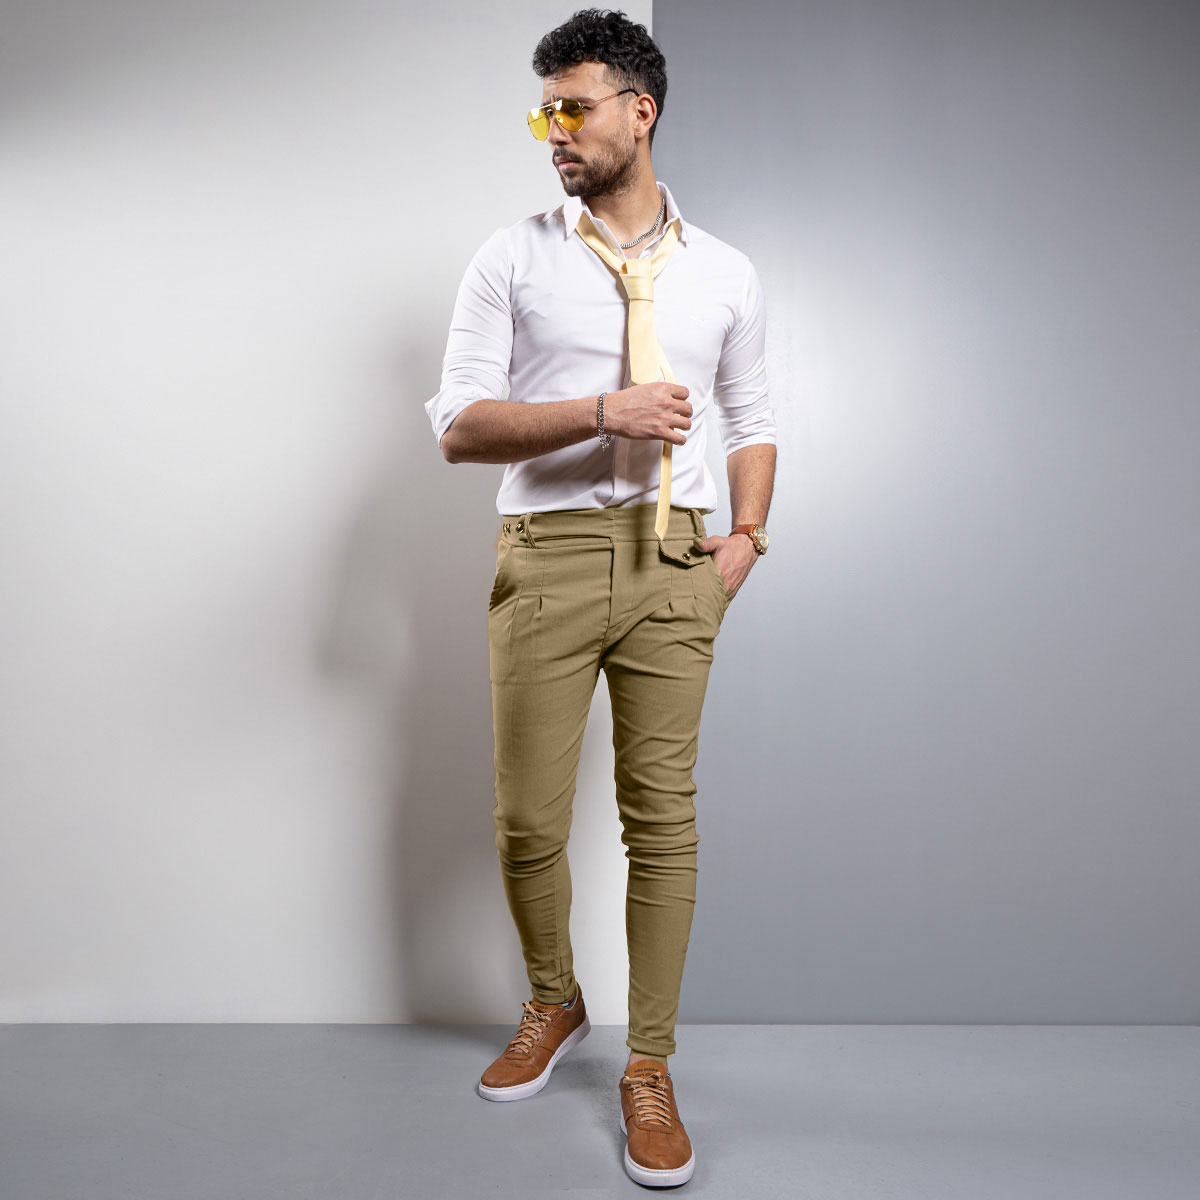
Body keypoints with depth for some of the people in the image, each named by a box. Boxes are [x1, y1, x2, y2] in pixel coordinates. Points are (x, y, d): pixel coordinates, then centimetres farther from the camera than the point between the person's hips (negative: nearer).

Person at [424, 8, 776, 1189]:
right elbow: (458, 424, -2)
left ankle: (648, 1067, 19)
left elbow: (751, 421, 20)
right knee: (527, 819, 4)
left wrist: (749, 533, 3)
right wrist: (603, 411, -14)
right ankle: (552, 1003, 33)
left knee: (663, 820, 3)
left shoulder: (724, 273, 14)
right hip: (549, 554, 0)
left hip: (675, 562, 1)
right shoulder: (512, 257, 7)